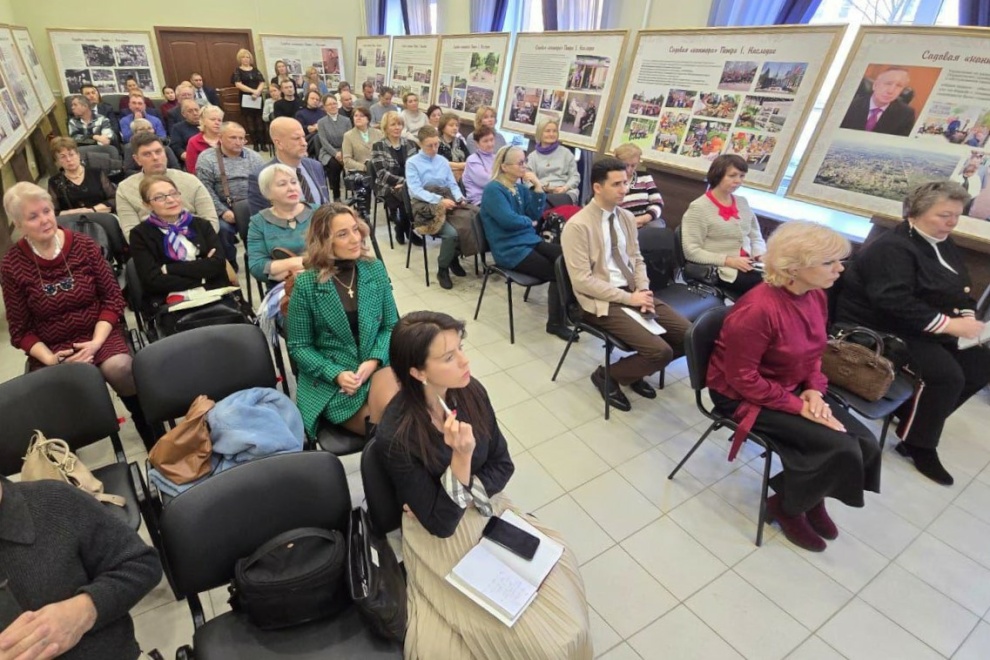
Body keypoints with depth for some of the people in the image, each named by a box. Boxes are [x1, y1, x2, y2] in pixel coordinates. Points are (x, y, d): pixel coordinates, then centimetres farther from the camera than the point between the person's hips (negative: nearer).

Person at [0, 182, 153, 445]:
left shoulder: (84, 245, 0)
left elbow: (113, 298, 1)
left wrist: (96, 342, -13)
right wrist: (49, 358, -16)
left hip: (99, 334, 0)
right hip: (50, 348, 1)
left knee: (119, 369, -32)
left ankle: (155, 442, -11)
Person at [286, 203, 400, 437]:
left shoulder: (375, 269, 1)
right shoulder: (305, 285, -7)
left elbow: (391, 325, 5)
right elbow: (299, 347, -2)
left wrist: (374, 360, -13)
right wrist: (336, 374, -16)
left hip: (378, 367, 2)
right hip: (330, 382, -2)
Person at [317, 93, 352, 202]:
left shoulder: (346, 120, 12)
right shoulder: (321, 122, 6)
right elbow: (324, 141, -5)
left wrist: (344, 153, -16)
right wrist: (336, 153, -22)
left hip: (345, 151, 2)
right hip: (328, 153, -1)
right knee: (334, 164, -35)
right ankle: (336, 196, -24)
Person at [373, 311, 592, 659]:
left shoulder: (471, 391, -12)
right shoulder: (395, 437, -26)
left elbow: (502, 464, 0)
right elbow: (441, 522, -19)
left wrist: (467, 495, -16)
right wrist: (461, 457, -32)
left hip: (490, 509, 5)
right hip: (444, 541, -4)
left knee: (571, 623, -2)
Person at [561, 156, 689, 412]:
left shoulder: (627, 217, 9)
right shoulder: (577, 226, -14)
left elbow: (637, 260, 15)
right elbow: (582, 281, -18)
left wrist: (643, 291, -6)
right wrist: (628, 298, -17)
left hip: (634, 292, 8)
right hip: (602, 302, -7)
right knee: (660, 351, -20)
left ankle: (635, 371, 19)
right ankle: (607, 375, 7)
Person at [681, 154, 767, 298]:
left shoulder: (742, 202, 14)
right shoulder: (699, 207, -8)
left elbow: (756, 237, 22)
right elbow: (691, 251, -14)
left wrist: (761, 255, 1)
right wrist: (728, 260, -18)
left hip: (747, 266, 7)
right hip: (721, 270, -7)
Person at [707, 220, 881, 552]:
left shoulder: (815, 295, -3)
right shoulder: (757, 310, -30)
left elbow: (812, 352, 13)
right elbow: (742, 379, -24)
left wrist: (814, 390, -4)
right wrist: (799, 406, -20)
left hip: (793, 389, 8)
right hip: (744, 397, -8)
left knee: (865, 444, -3)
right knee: (839, 447, -16)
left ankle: (811, 497, 24)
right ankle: (786, 505, 11)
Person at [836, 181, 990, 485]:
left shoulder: (945, 245, 13)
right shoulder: (892, 247, -19)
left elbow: (961, 290, 17)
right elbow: (895, 303, -30)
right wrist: (950, 324, -27)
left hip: (920, 330, 10)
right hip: (879, 330, -10)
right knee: (947, 375, -24)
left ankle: (915, 416, 14)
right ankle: (919, 445, -4)